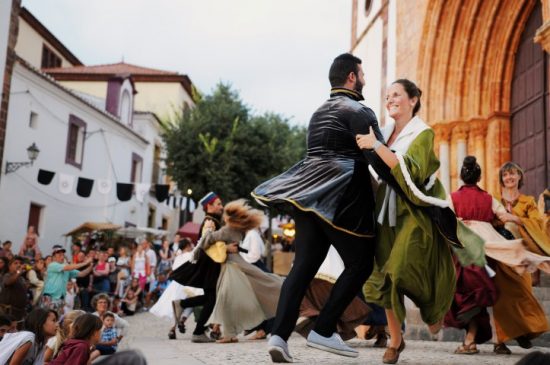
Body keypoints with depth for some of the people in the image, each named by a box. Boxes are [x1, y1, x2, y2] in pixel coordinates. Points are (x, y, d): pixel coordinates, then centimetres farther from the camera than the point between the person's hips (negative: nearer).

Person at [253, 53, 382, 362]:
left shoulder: (319, 112, 23)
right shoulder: (359, 111, -3)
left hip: (309, 194, 8)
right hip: (340, 198, -8)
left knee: (303, 265, 3)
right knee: (360, 264, 4)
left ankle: (280, 334, -8)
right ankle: (323, 331, 1)